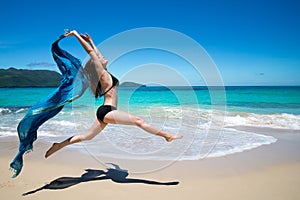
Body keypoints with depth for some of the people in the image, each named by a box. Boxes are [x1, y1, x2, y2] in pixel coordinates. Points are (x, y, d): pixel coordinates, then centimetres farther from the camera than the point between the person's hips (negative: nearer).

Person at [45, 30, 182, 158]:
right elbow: (91, 52, -10)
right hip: (107, 111, -10)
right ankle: (167, 135, -5)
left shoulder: (103, 74, 17)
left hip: (104, 112, 10)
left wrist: (90, 41, 35)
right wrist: (77, 35, -9)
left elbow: (98, 55, 29)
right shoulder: (103, 74, -7)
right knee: (138, 121, -9)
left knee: (85, 136, 13)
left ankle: (57, 146, 16)